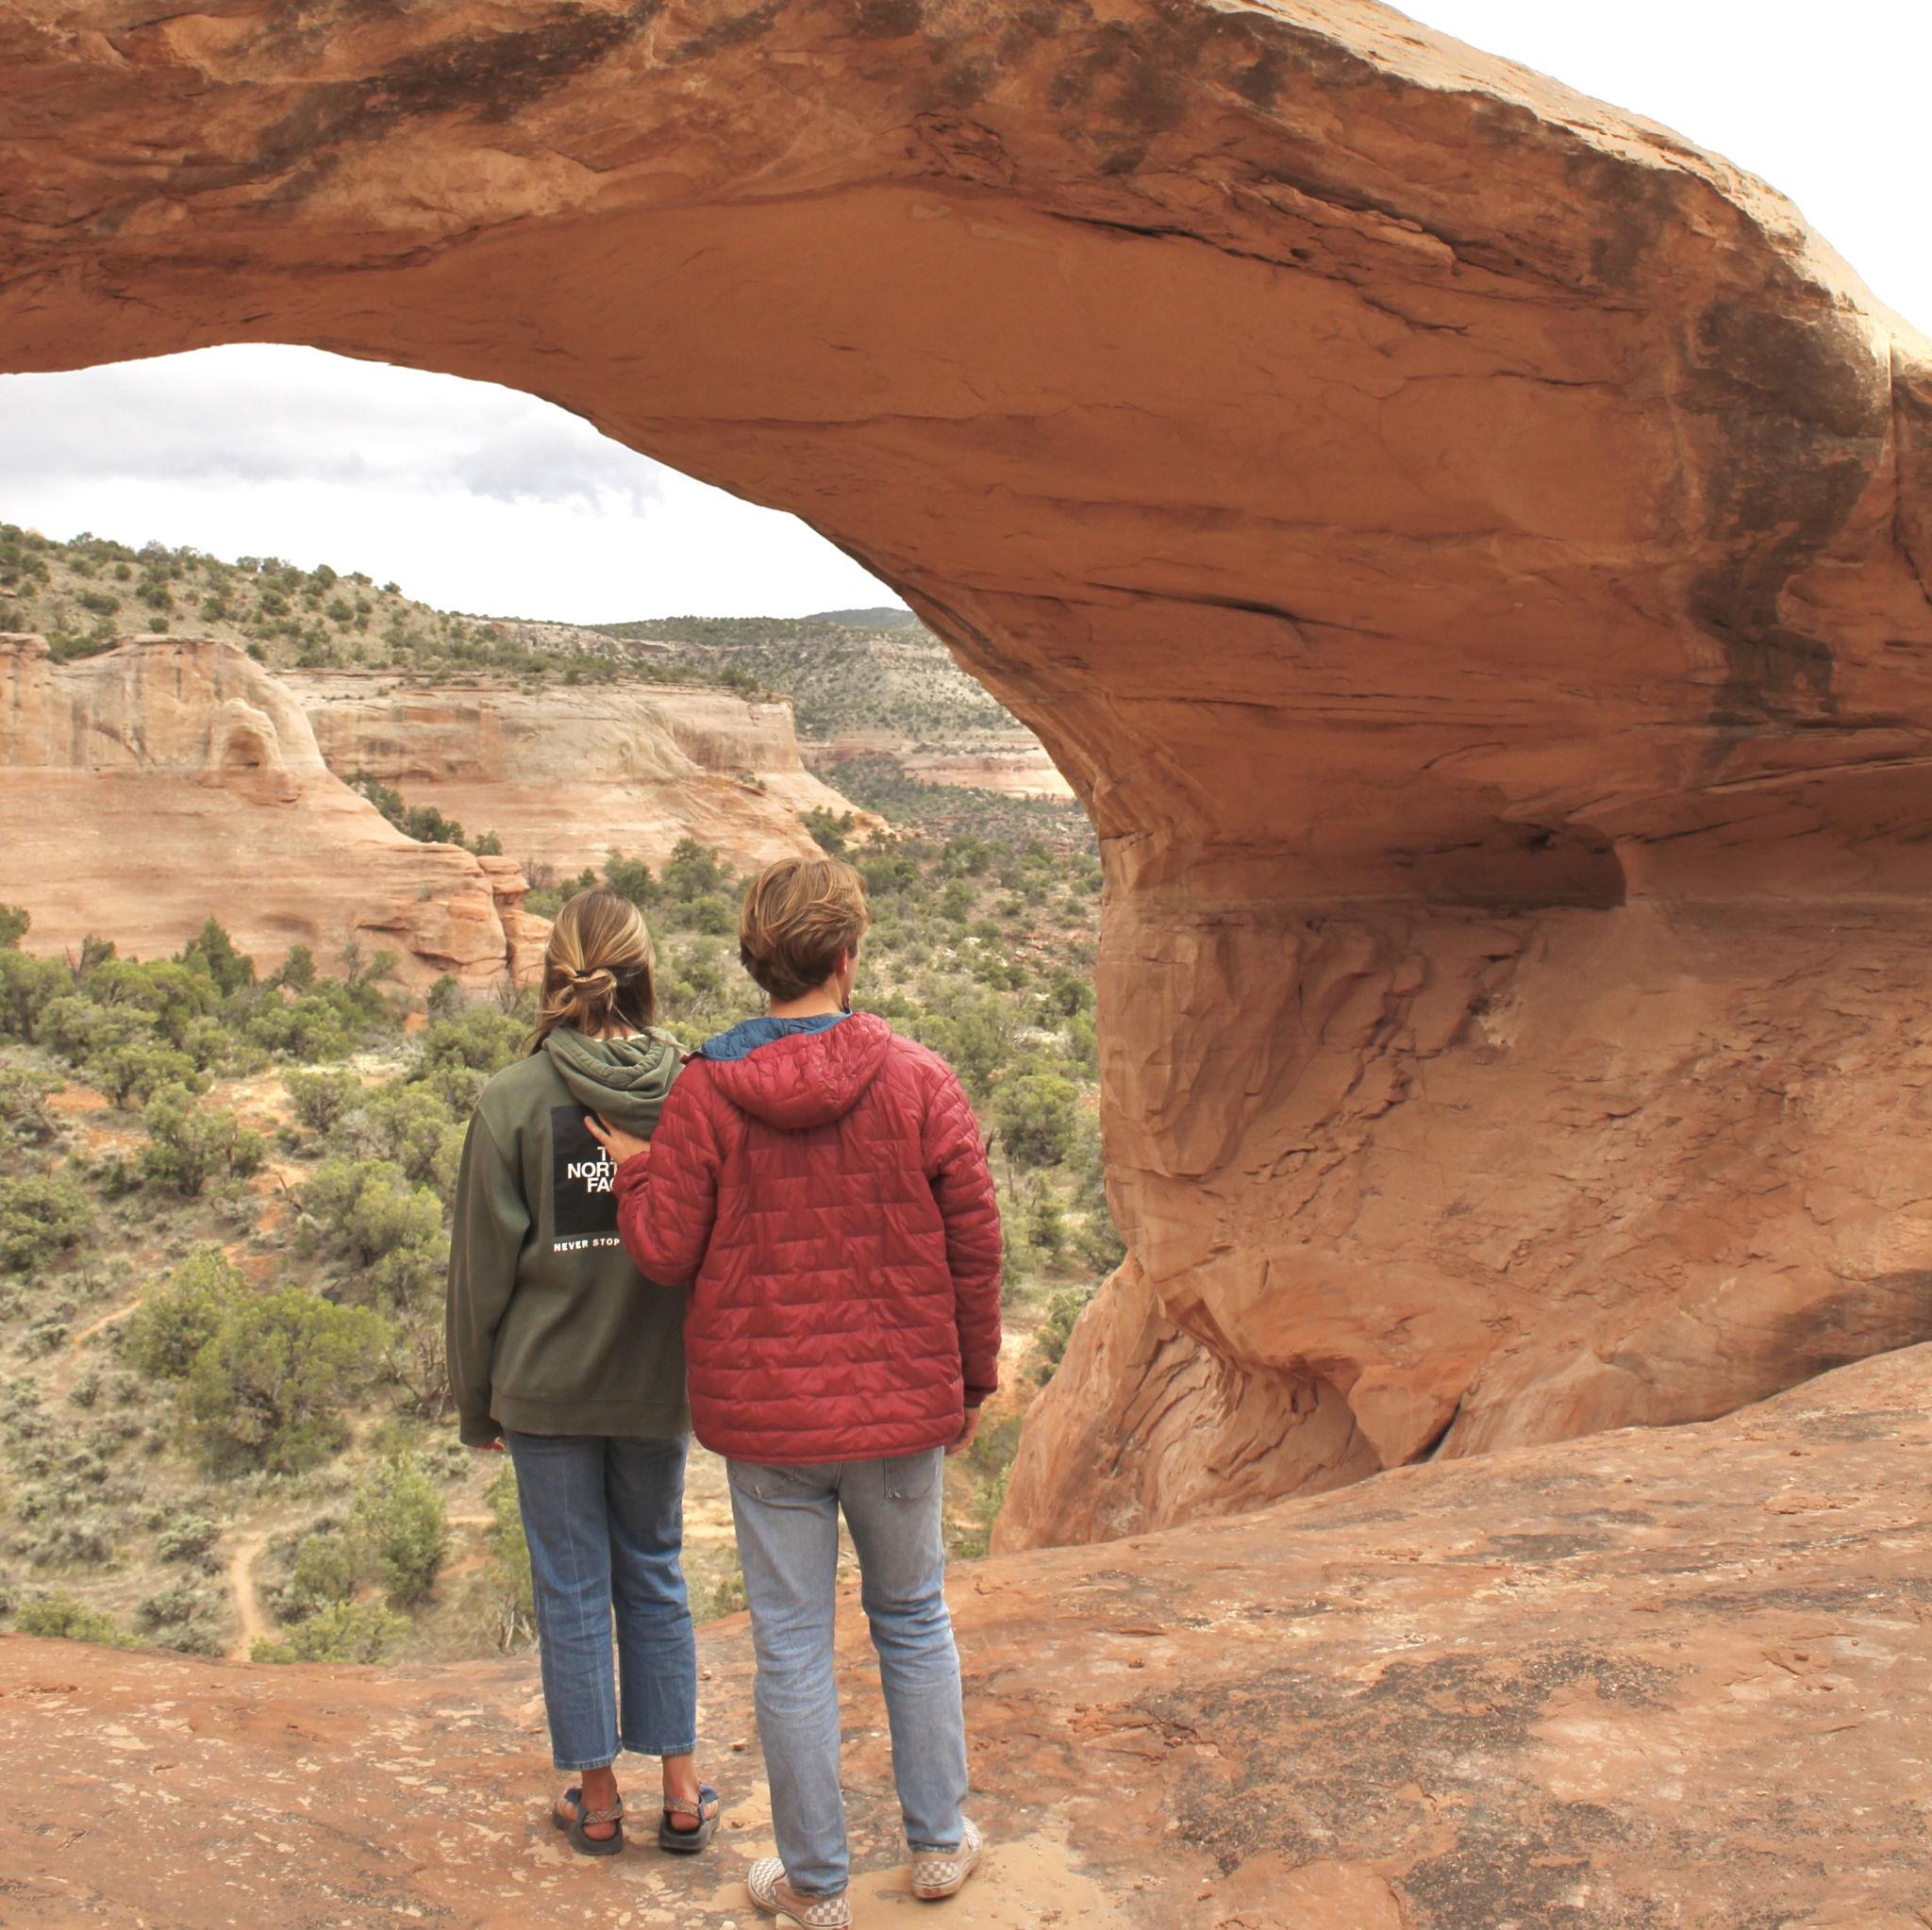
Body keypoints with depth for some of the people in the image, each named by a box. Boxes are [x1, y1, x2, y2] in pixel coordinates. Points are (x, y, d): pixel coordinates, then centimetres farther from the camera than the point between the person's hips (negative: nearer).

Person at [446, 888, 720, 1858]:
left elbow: (484, 1267, -6)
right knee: (654, 1575, 17)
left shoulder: (513, 1099, -11)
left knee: (572, 1588, 11)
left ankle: (597, 1800, 22)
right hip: (657, 1384, 2)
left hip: (548, 1386, -2)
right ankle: (681, 1791, 23)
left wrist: (477, 1401, 5)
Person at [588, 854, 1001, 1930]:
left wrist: (633, 1167, 12)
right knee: (914, 1620, 20)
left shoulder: (706, 1094, -9)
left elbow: (664, 1252, -8)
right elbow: (974, 1242, -4)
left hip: (765, 1410, -1)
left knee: (792, 1646, 10)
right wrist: (974, 1379, 9)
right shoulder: (920, 1081, -7)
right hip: (903, 1403, 1)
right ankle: (940, 1843, 32)